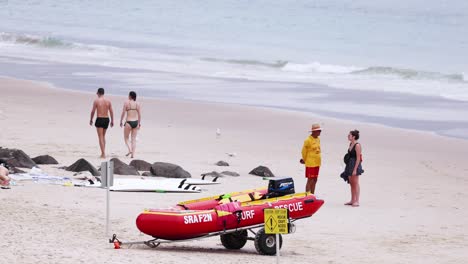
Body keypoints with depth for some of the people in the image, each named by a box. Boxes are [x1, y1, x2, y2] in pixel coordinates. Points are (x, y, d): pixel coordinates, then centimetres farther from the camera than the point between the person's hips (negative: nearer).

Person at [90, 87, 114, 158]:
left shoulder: (96, 100, -8)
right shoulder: (108, 101, 4)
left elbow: (93, 111, -6)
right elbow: (111, 111, 4)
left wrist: (91, 120, 7)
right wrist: (112, 121, 12)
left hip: (99, 119, -5)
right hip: (106, 119, 5)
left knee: (101, 137, -2)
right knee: (103, 136, 20)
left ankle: (103, 154, -9)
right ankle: (103, 153, 21)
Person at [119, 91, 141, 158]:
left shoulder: (126, 103, -8)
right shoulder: (137, 104, 3)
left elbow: (123, 113, -7)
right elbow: (139, 114, 5)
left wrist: (121, 122, 3)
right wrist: (139, 123, 15)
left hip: (129, 122, -4)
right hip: (135, 122, 4)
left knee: (126, 138, 11)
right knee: (134, 139, 10)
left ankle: (130, 150, -10)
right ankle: (133, 154, 6)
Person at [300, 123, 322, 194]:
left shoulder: (318, 139, 9)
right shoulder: (308, 140, -14)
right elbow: (304, 151, -7)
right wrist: (305, 160, 6)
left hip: (317, 163, 7)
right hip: (310, 164, -7)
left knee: (314, 180, 12)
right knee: (310, 180, -7)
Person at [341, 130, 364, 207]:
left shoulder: (357, 145, -16)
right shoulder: (351, 144, 10)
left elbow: (358, 158, -18)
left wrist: (355, 169, -21)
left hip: (355, 165, -9)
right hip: (350, 165, 9)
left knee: (355, 183, -4)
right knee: (351, 183, 13)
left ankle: (357, 201, 0)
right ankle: (352, 200, 20)